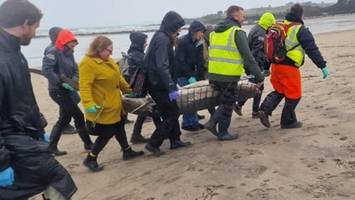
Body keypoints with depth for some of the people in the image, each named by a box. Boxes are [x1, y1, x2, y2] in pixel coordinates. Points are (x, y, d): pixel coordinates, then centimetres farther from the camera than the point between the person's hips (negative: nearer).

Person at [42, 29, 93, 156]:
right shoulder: (53, 52, -14)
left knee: (64, 119, 13)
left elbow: (75, 70, 12)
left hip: (66, 90, 9)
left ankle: (52, 146, 21)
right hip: (57, 90, -9)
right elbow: (46, 70, -24)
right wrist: (61, 82, -26)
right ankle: (88, 144, 9)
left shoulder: (69, 53, 11)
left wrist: (74, 81, -9)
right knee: (78, 116, -4)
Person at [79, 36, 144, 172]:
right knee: (107, 133, -1)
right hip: (103, 107, -9)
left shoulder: (107, 60, 7)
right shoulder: (88, 64, -22)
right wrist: (88, 104, -36)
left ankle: (127, 151, 37)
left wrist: (128, 89, 24)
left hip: (114, 104, 9)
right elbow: (84, 86, -28)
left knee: (119, 127, 21)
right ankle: (90, 159, 14)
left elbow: (117, 77, 19)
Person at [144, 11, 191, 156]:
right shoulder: (163, 39, -18)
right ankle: (153, 144, 3)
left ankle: (175, 141, 26)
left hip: (158, 83, 10)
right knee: (172, 113, -2)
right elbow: (162, 66, -26)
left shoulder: (162, 37, 14)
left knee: (171, 112, 16)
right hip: (159, 85, -10)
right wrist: (171, 88, -29)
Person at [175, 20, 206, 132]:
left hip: (191, 73, 6)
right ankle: (188, 123, -1)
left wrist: (200, 78, -11)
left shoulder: (199, 43, 3)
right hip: (181, 73, -6)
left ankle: (193, 122, 15)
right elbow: (181, 61, -20)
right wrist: (190, 77, -24)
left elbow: (200, 62, -1)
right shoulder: (182, 42, -16)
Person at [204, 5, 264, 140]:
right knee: (228, 104, 8)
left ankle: (212, 122, 15)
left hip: (214, 74, 7)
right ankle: (223, 133, 17)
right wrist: (259, 76, -9)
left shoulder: (215, 32, 15)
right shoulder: (237, 32, -10)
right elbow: (247, 57, -14)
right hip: (229, 76, -7)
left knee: (226, 101, 24)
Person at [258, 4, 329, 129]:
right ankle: (288, 121, 17)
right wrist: (323, 66, -12)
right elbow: (312, 49, -14)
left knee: (279, 91, 21)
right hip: (289, 68, -7)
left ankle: (265, 110, 0)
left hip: (276, 65, 7)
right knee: (294, 95, 8)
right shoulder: (301, 30, -8)